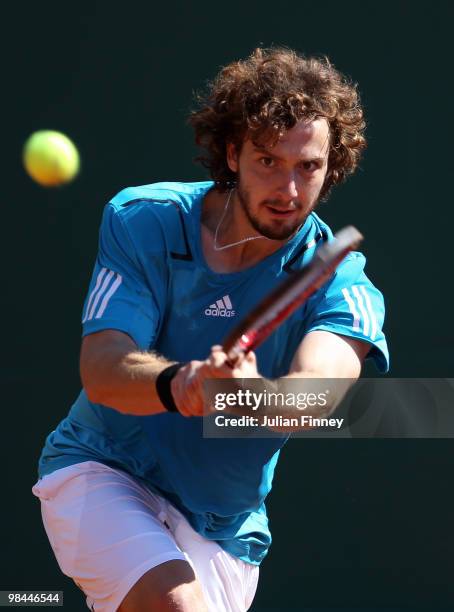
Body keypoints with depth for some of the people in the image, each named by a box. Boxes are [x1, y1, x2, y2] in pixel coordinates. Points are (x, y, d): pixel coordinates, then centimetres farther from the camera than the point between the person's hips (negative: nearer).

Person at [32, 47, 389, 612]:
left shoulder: (338, 280, -13)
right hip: (99, 472, -2)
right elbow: (101, 369, -22)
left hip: (221, 529, 3)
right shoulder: (140, 220, -11)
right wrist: (176, 383, -44)